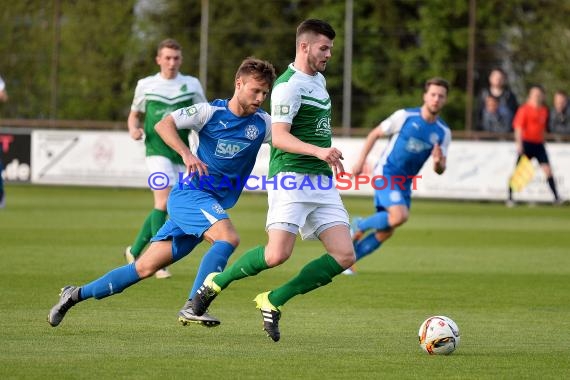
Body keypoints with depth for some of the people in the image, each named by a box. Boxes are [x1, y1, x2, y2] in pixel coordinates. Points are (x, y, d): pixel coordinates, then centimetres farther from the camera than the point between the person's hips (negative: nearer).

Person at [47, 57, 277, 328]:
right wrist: (186, 153, -26)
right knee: (228, 237, -30)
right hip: (189, 194, -5)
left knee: (145, 268, 5)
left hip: (213, 207, 5)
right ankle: (193, 307, -30)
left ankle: (77, 294, 16)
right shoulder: (211, 111, -9)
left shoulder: (262, 124, 2)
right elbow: (163, 125, -11)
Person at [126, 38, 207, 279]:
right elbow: (135, 114, 17)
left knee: (161, 206, 7)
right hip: (156, 150, -3)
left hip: (181, 153, 3)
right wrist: (134, 129, -5)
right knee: (163, 201, -17)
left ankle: (134, 252, 24)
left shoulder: (192, 85, 7)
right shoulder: (145, 85, 5)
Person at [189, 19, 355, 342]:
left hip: (323, 183, 9)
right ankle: (216, 283, 4)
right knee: (278, 254, -22)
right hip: (292, 179, -9)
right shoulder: (289, 85, -10)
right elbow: (279, 137, -21)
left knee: (344, 256, -6)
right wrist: (318, 151, -33)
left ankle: (273, 301, 4)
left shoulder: (319, 80, 19)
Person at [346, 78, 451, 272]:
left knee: (386, 232, 3)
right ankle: (359, 226, -3)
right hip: (385, 173, -5)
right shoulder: (405, 116, -8)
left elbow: (440, 170, 2)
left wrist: (438, 162, -22)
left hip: (405, 183, 5)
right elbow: (374, 134, 2)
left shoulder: (443, 132, 2)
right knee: (400, 216, -27)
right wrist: (360, 161, -3)